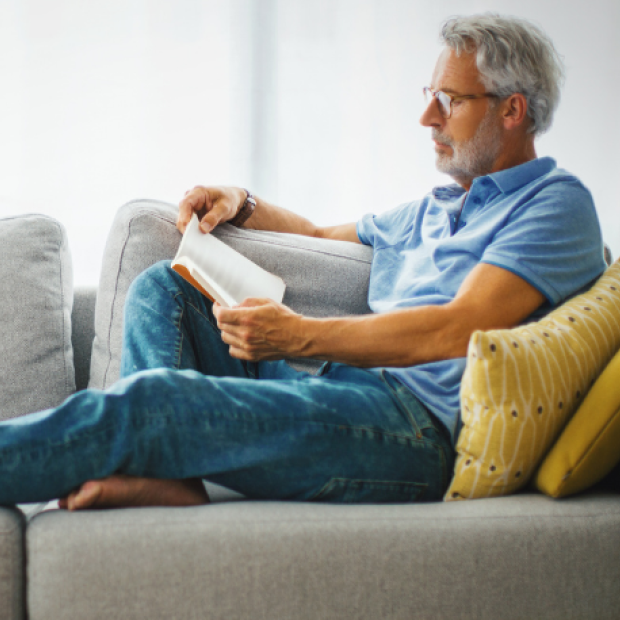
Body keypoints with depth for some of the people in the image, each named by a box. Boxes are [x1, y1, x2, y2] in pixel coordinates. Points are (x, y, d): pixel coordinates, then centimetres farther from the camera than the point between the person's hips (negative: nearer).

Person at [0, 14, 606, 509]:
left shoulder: (556, 203, 1)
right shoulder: (433, 208, 30)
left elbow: (458, 331, -12)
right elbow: (321, 236, 43)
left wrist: (300, 336, -15)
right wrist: (240, 204, 22)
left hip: (418, 420, -9)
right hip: (339, 388, 10)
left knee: (150, 400, -25)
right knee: (163, 288, 4)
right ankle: (167, 475, -19)